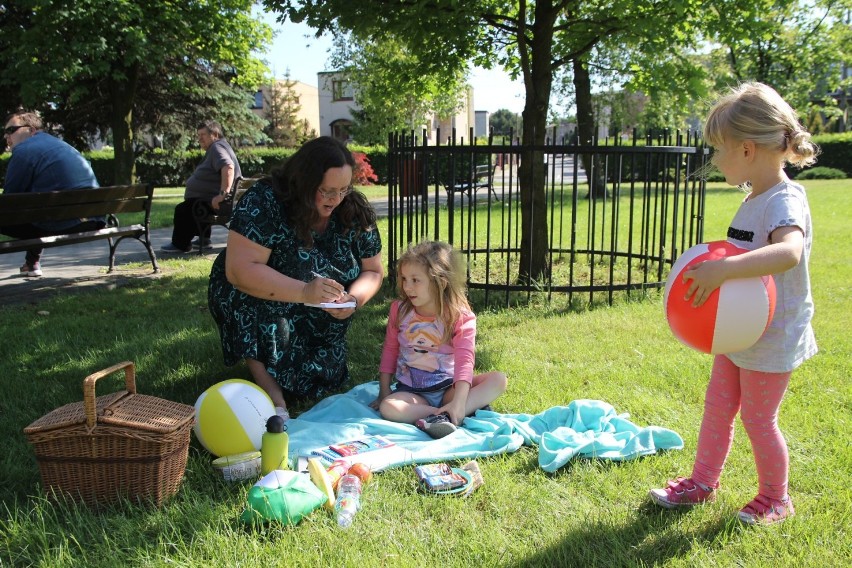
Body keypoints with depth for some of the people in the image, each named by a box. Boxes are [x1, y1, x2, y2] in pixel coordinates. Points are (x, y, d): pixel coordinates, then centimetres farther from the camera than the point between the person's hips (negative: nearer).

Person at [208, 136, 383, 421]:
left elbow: (372, 271, -3)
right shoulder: (263, 202, -26)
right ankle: (271, 391, -26)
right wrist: (304, 291, -45)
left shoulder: (355, 211, -12)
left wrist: (354, 299, -25)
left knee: (326, 379, -14)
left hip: (318, 320, 4)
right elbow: (240, 270, -34)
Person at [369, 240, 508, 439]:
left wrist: (458, 402, -34)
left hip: (447, 388, -1)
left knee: (498, 379, -22)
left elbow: (464, 360, -21)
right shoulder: (400, 310, -2)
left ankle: (445, 417, -34)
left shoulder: (460, 317, -12)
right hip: (410, 391, 1)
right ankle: (473, 408, -30)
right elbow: (390, 350, 8)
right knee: (388, 408, -32)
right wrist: (384, 391, 2)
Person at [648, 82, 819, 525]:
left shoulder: (785, 201, -24)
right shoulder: (753, 200, 5)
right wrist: (713, 269, 7)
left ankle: (775, 498, 28)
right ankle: (702, 483, 30)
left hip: (771, 338, -8)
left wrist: (723, 269, -54)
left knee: (757, 418, 6)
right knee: (717, 406, 15)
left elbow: (789, 252, -46)